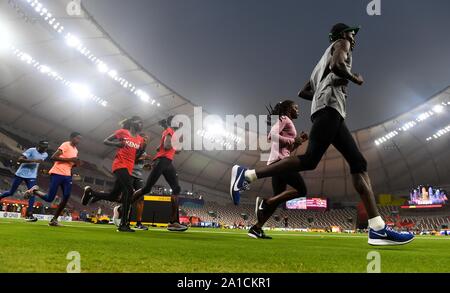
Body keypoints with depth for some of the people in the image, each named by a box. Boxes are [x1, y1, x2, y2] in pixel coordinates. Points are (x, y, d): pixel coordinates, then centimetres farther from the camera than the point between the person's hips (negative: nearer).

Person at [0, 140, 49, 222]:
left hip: (32, 176, 4)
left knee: (32, 194, -11)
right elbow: (20, 159, -26)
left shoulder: (45, 155, 4)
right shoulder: (31, 150, -16)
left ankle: (29, 214, -10)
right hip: (21, 174, -4)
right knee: (11, 193, 7)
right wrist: (34, 160, -34)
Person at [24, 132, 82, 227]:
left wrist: (76, 164, 6)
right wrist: (70, 159, -20)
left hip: (67, 175, 8)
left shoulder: (76, 150, 19)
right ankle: (34, 190, 21)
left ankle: (54, 220, 6)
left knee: (66, 198, -3)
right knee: (49, 199, -6)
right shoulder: (66, 145, -8)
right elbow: (54, 157, -17)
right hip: (57, 174, -8)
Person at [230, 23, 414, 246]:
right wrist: (355, 79, 3)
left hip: (331, 112, 10)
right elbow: (338, 66, -14)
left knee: (358, 163, 0)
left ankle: (378, 228, -6)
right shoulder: (341, 43, 11)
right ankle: (247, 175, -18)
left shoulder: (327, 56, 35)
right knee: (310, 160, -20)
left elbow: (303, 92, 31)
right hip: (330, 106, -10)